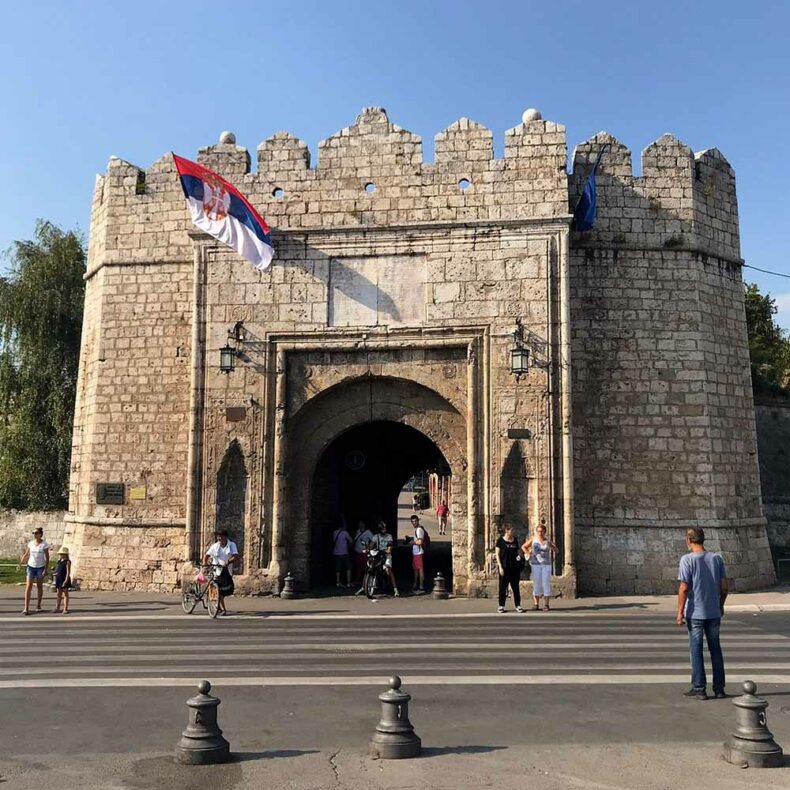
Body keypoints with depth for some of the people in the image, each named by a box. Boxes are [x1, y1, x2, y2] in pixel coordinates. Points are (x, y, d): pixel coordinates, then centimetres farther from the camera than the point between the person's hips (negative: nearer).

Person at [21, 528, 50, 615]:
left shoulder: (44, 544, -7)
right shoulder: (31, 543, 4)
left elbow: (47, 558, -7)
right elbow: (26, 554, 8)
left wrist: (46, 569, -13)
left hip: (40, 567, -2)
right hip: (30, 566, 2)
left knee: (40, 586, 9)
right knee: (28, 587, -7)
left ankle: (38, 605, 25)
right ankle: (26, 608, -9)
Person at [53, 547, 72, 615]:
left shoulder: (67, 562, -9)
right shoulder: (58, 562, 12)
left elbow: (68, 572, -14)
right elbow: (57, 570, 20)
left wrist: (66, 580, -20)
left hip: (64, 579, -7)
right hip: (58, 579, 7)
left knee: (65, 594, 1)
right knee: (59, 594, 13)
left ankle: (65, 608, 5)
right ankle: (57, 607, 19)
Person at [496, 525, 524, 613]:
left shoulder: (515, 540, 10)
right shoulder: (500, 540, -2)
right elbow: (497, 554, -3)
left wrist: (519, 555, -4)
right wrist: (500, 567, -10)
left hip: (514, 567, 4)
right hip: (504, 567, -4)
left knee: (515, 586, 7)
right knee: (503, 587, 1)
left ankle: (518, 605, 13)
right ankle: (501, 606, 8)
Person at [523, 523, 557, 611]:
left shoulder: (547, 541, 4)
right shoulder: (533, 540, 4)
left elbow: (556, 550, 1)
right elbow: (523, 547, 13)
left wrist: (550, 545, -16)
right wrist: (528, 553, -1)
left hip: (546, 565, 0)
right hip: (535, 564, 0)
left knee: (546, 583, -1)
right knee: (536, 584, 1)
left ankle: (546, 604, 4)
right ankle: (536, 604, 4)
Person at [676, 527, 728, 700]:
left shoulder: (687, 559, -12)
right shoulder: (717, 558, 1)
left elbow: (684, 588, -16)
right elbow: (725, 586, 3)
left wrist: (680, 611, -9)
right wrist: (721, 605, 18)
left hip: (695, 613, -4)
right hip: (714, 612, 4)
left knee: (696, 649, 4)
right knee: (715, 649, 13)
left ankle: (699, 688, 8)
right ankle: (719, 688, 18)